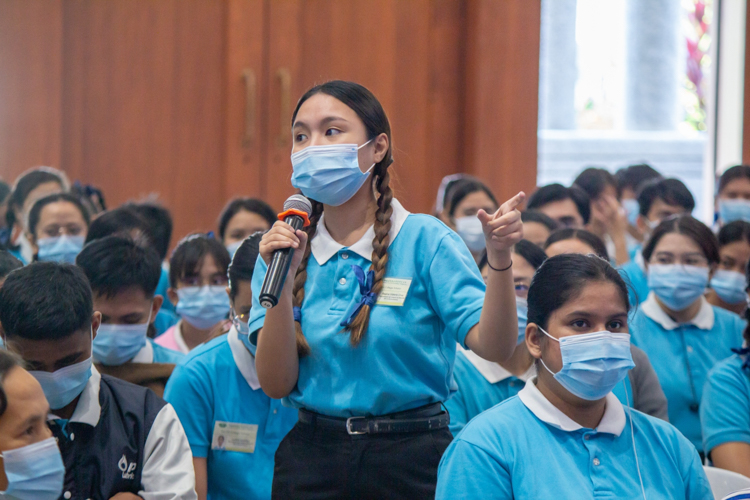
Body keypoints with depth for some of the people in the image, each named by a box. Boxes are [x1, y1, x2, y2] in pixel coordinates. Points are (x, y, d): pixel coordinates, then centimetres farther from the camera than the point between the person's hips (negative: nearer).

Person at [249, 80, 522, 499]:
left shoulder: (425, 240, -5)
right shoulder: (282, 248, 4)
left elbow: (494, 347, -15)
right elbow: (276, 384, -3)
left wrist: (500, 258, -29)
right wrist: (281, 283, -13)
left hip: (412, 455, -2)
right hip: (311, 458, 2)